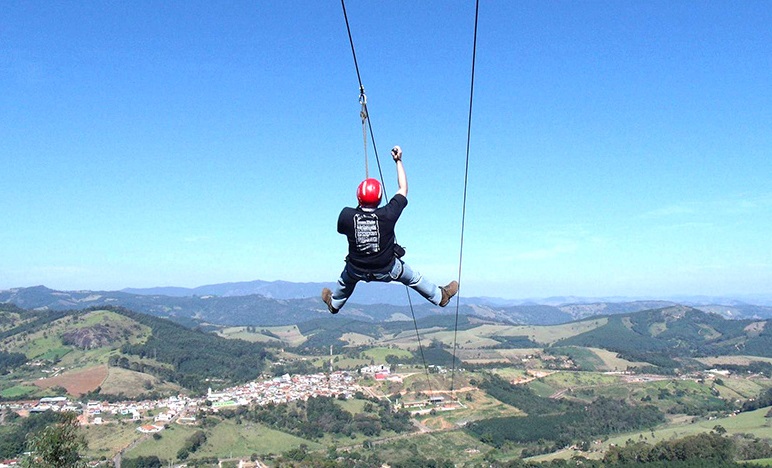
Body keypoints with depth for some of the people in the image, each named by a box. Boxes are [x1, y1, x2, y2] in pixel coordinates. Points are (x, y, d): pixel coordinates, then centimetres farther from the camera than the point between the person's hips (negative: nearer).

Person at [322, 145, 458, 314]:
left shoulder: (346, 215, -26)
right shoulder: (388, 215, -29)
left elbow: (341, 229, -1)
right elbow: (403, 189, -14)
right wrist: (398, 161, -6)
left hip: (357, 270, 2)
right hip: (386, 270, -1)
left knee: (346, 279, 36)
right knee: (413, 277, 25)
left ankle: (334, 303, 62)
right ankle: (440, 296, 46)